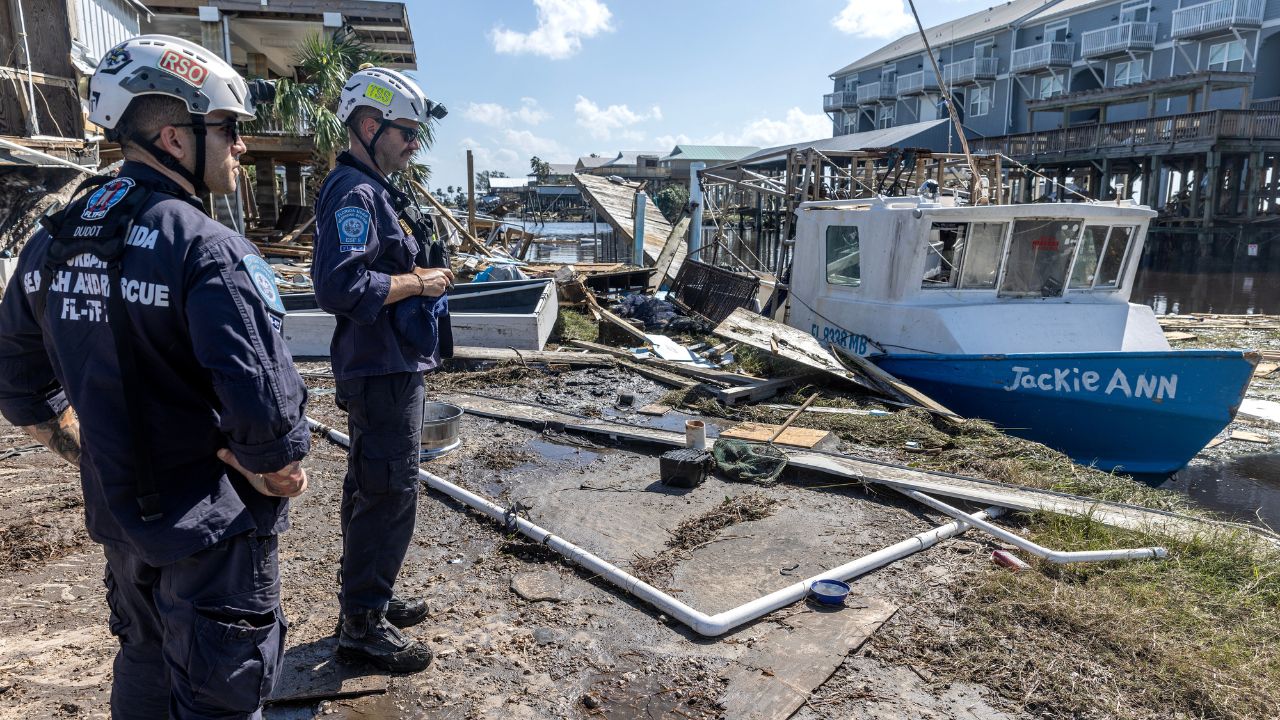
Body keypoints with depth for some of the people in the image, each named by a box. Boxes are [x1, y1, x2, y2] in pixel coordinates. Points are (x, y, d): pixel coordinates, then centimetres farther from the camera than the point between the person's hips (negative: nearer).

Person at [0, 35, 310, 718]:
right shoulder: (207, 248, -22)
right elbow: (265, 409, -31)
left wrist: (94, 455, 18)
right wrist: (275, 475, -14)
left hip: (117, 514, 7)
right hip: (211, 528, -7)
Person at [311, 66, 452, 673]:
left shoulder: (376, 190, 16)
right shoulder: (352, 193, -17)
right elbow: (339, 286, -29)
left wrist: (424, 272, 7)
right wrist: (417, 283, -19)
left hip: (389, 368, 11)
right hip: (382, 371, -11)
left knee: (371, 488, 19)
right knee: (390, 493, -2)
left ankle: (366, 596, 35)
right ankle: (362, 626, 13)